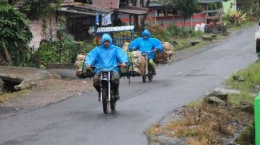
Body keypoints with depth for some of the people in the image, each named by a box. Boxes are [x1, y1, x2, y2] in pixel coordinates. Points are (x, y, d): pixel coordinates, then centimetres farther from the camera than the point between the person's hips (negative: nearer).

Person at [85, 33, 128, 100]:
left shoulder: (116, 49, 15)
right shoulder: (97, 50, 16)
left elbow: (122, 55, 0)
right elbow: (90, 56, 3)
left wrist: (124, 62, -23)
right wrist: (88, 64, -20)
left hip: (113, 69, -1)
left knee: (116, 78, -35)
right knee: (95, 80, -31)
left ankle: (115, 92, -1)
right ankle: (100, 92, 3)